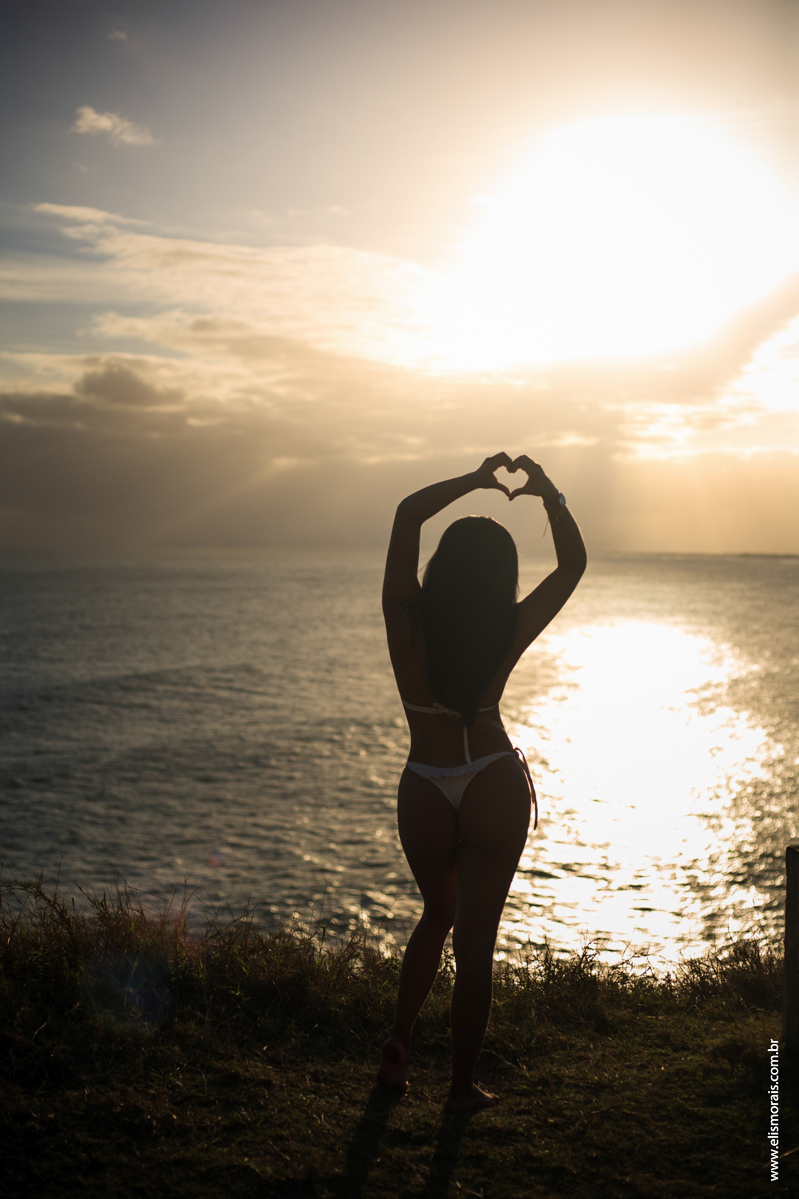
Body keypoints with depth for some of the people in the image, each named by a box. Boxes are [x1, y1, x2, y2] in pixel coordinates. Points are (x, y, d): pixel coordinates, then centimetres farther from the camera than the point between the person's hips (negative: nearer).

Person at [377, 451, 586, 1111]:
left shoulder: (407, 621, -14)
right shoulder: (509, 633, -12)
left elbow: (407, 514, -4)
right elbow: (573, 563, 2)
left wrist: (474, 480, 0)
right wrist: (549, 495, 7)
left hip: (424, 796, 2)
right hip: (496, 790, -1)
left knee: (438, 914, 26)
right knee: (475, 940, 7)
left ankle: (399, 1042, 19)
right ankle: (463, 1086, 18)